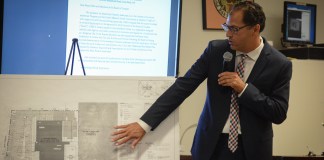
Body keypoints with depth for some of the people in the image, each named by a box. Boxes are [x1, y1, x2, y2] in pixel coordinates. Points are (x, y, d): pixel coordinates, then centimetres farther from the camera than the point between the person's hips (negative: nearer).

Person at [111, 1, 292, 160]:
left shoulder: (280, 64, -8)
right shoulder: (216, 49, -4)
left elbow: (279, 113, -8)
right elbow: (183, 86, -8)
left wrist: (244, 88, -19)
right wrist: (145, 123, -15)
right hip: (212, 144, 2)